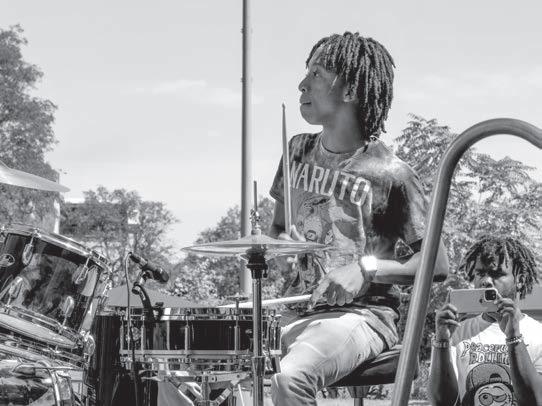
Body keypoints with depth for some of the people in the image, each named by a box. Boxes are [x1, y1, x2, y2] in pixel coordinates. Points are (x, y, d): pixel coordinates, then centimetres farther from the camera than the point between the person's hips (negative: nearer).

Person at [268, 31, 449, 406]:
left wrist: (368, 268, -20)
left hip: (363, 313, -6)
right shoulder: (300, 151, 9)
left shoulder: (388, 174, -9)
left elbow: (437, 264, -7)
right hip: (300, 311, 6)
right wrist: (281, 242, -2)